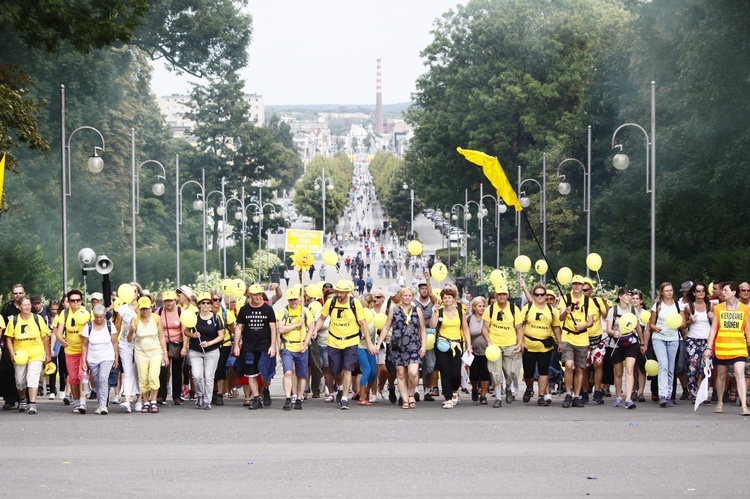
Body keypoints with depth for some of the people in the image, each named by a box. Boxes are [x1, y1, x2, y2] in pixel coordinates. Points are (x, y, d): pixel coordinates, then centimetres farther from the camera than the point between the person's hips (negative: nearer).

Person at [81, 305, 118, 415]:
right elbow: (84, 345, 2)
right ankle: (99, 405, 17)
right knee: (97, 383, 5)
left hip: (107, 358, -2)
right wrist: (83, 361, -2)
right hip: (92, 360, 2)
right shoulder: (88, 327, -2)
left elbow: (114, 343, 5)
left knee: (103, 378, -21)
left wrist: (116, 359, 5)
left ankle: (103, 405, -25)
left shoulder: (110, 326, -2)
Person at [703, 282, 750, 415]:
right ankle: (720, 403, 28)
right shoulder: (718, 308, 4)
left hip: (738, 348, -2)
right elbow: (713, 329, 4)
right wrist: (708, 348, -2)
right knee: (721, 375, 11)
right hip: (721, 348, 2)